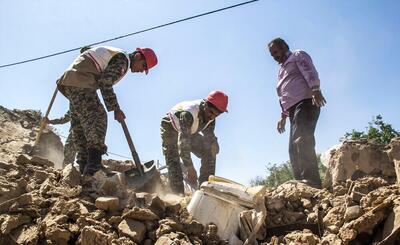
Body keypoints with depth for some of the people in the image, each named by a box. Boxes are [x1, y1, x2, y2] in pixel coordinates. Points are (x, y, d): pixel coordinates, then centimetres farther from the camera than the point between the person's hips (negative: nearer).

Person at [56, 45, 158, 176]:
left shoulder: (114, 55, 24)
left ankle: (84, 167, 6)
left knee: (81, 125, 7)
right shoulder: (122, 59, -7)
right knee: (98, 117, -19)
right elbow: (105, 83, -18)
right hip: (80, 83, -11)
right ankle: (94, 167, -31)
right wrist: (115, 109, -16)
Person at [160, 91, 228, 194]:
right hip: (171, 129, -5)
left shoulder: (210, 118, -17)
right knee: (173, 162, -19)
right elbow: (183, 140, -45)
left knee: (209, 151, -12)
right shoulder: (188, 113, -41)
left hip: (190, 132, 6)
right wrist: (190, 168, -49)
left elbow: (210, 139, -13)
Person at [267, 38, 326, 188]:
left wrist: (315, 90, -26)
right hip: (293, 109, 9)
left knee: (302, 140, -26)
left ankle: (311, 179, -35)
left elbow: (310, 72, -9)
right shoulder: (282, 69, 35)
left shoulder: (298, 55, 11)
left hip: (305, 103, -9)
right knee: (294, 148, -2)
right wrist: (283, 116, 24)